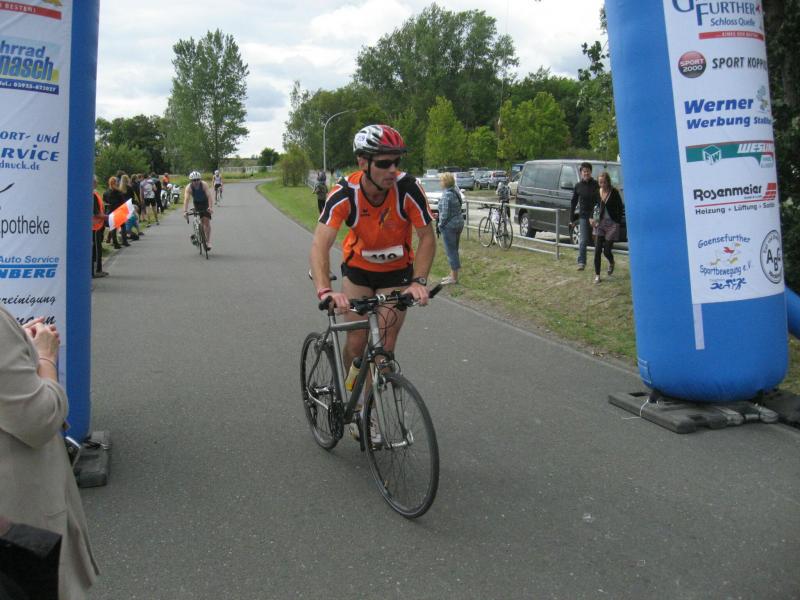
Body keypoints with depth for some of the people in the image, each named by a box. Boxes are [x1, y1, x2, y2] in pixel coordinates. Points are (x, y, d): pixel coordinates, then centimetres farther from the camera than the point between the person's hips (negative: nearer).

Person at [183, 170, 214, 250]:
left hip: (205, 202, -2)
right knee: (202, 220, -9)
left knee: (207, 221, -12)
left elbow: (209, 196, -39)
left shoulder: (204, 185, -29)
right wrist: (185, 211, -50)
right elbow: (186, 199, -37)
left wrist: (211, 207, -54)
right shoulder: (189, 188, -26)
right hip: (197, 203, 2)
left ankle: (208, 242, -10)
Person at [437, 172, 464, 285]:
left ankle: (454, 278, 4)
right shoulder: (455, 193, 10)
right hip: (459, 223, 9)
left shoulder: (446, 195, -18)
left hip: (449, 226, -9)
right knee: (454, 250, 17)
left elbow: (445, 213, -21)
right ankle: (453, 274, 26)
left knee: (451, 251, -2)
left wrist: (440, 224, -6)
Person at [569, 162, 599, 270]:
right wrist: (572, 219, 5)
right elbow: (574, 202, 8)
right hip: (583, 216, 1)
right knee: (583, 240, -3)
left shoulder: (596, 185, -2)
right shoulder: (578, 186, 3)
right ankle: (581, 262, 0)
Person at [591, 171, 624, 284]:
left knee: (607, 251, -1)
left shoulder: (614, 192, -10)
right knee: (597, 250, -3)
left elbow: (620, 208, -3)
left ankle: (611, 263, 35)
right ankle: (597, 275, 5)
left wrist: (618, 222, -7)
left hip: (612, 224, -3)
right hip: (600, 223, 3)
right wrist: (592, 218, -2)